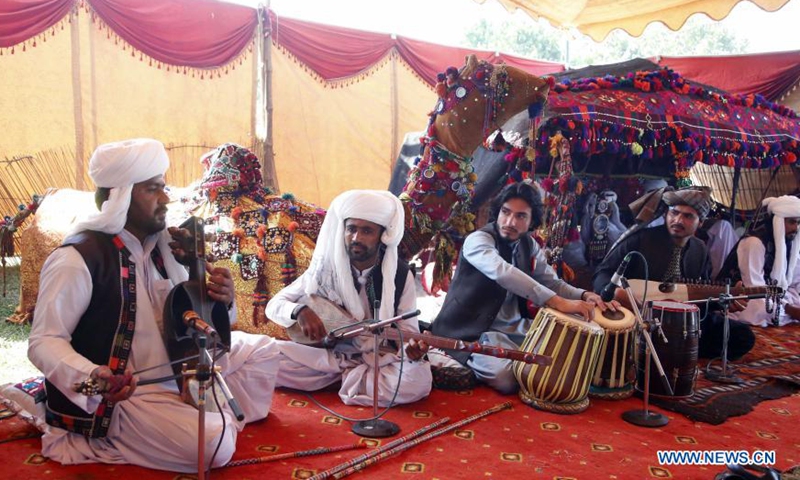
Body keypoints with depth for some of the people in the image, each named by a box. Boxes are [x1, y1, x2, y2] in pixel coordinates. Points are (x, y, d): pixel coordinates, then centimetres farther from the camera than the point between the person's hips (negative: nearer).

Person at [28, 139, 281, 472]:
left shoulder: (163, 244, 3)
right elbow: (44, 341, -21)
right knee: (214, 445, -24)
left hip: (177, 369, 8)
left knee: (262, 349, 11)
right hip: (125, 392, -8)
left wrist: (221, 301, -16)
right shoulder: (78, 258, -21)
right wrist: (91, 377, -40)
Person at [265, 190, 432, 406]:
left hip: (380, 360, -1)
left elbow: (408, 330, -4)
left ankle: (340, 377, -11)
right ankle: (352, 375, -10)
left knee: (418, 380, -33)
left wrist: (413, 350, -30)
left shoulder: (400, 275, -6)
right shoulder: (325, 269, -5)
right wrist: (300, 311, -25)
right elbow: (274, 305, -1)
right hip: (328, 352, 1)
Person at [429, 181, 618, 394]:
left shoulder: (529, 245, 6)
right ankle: (463, 362, 1)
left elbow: (552, 282, 12)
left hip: (516, 327, 8)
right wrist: (558, 302, -42)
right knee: (507, 377, -31)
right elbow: (503, 272, -36)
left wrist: (583, 296, -10)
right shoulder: (478, 240, -17)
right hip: (474, 330, -8)